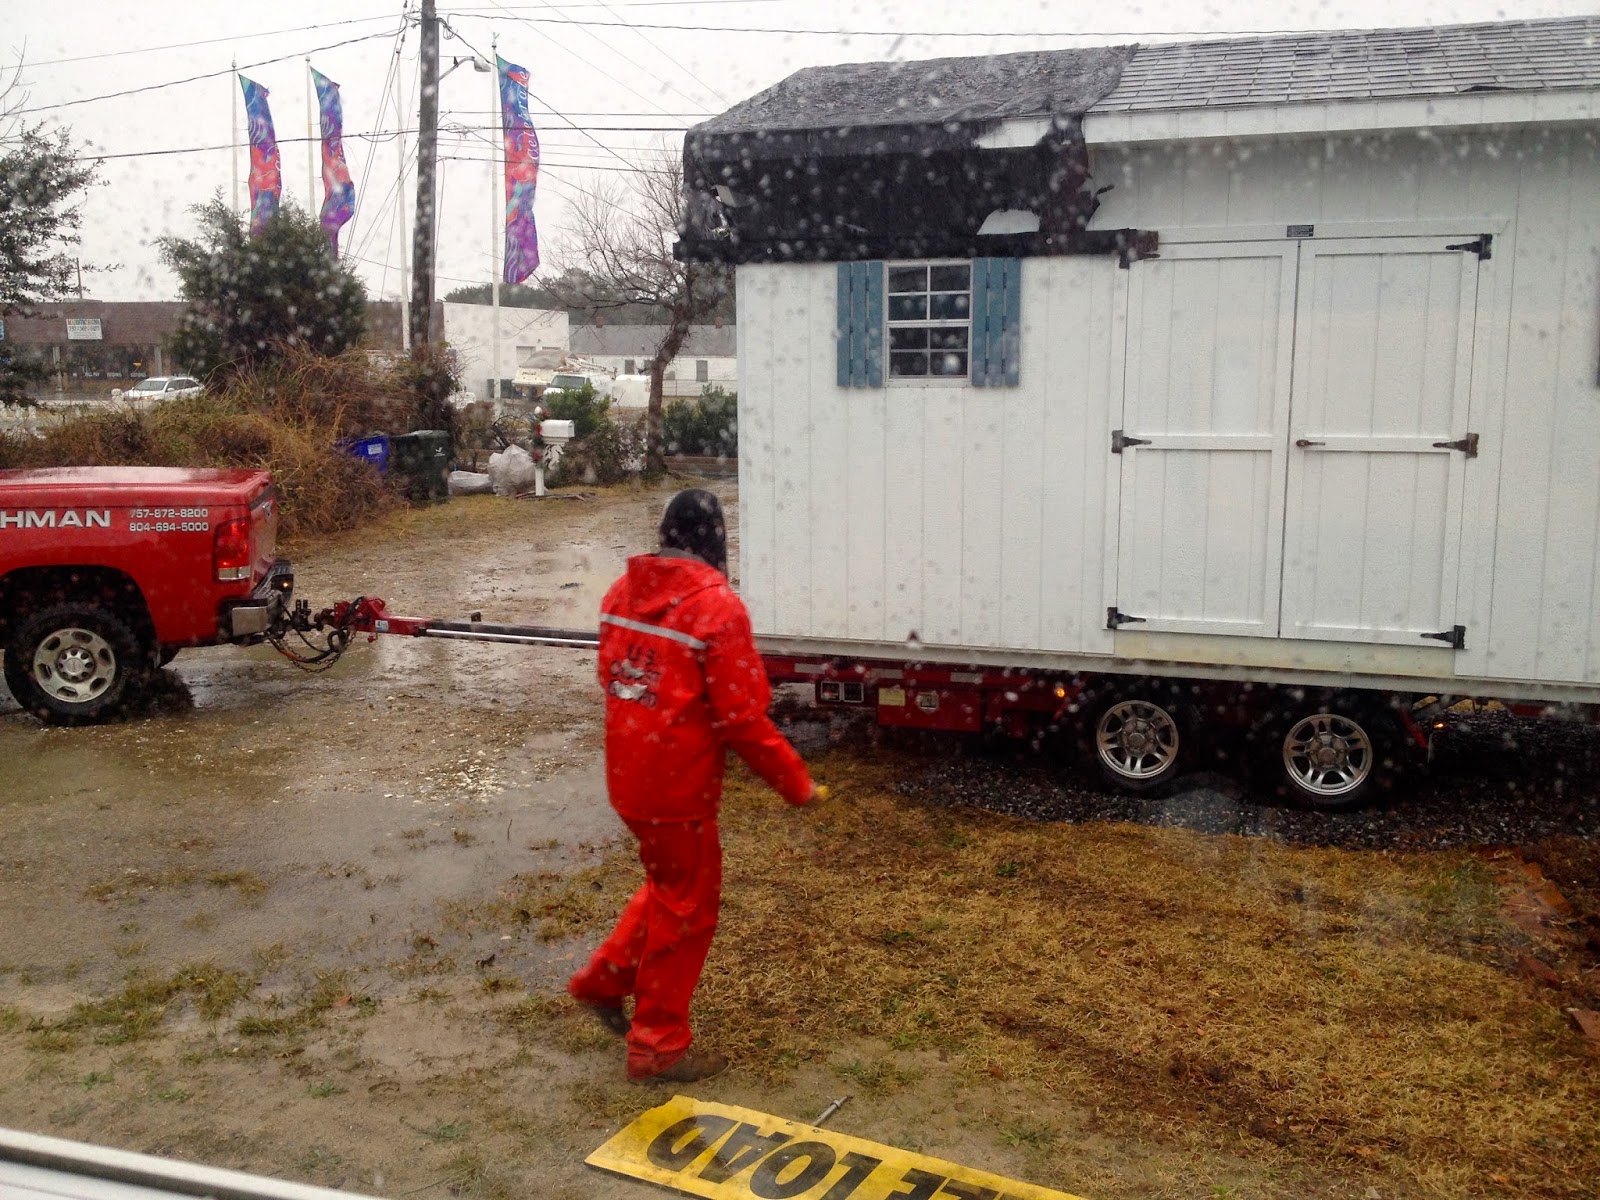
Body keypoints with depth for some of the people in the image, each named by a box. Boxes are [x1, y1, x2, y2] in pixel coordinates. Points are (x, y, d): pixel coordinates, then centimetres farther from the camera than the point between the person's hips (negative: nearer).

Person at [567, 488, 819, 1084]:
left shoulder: (623, 591, 3)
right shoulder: (718, 606, -20)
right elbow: (742, 718, -20)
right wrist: (797, 782, -10)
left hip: (628, 775, 7)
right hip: (679, 784, -7)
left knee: (672, 884, 27)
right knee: (687, 908, 9)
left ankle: (604, 980, 34)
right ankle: (658, 1046, 21)